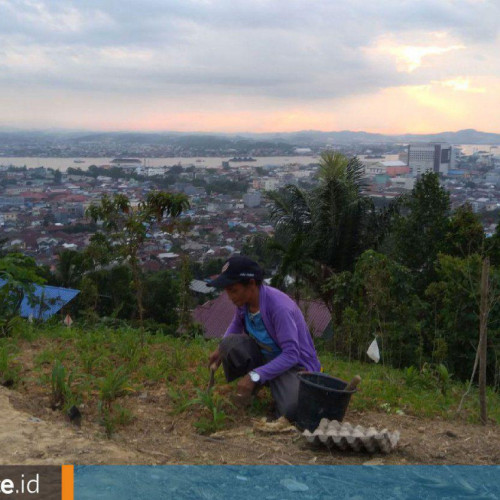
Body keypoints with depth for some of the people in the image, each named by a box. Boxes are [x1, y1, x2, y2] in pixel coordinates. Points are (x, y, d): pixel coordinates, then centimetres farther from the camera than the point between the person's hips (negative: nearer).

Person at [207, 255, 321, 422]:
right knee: (230, 344, -23)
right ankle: (250, 389, 2)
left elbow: (291, 355, -30)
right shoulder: (244, 300, -10)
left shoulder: (279, 307, -31)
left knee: (291, 411, -32)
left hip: (292, 363, -6)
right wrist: (221, 349, -4)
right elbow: (236, 325, 14)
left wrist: (255, 375, -34)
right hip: (263, 355, 6)